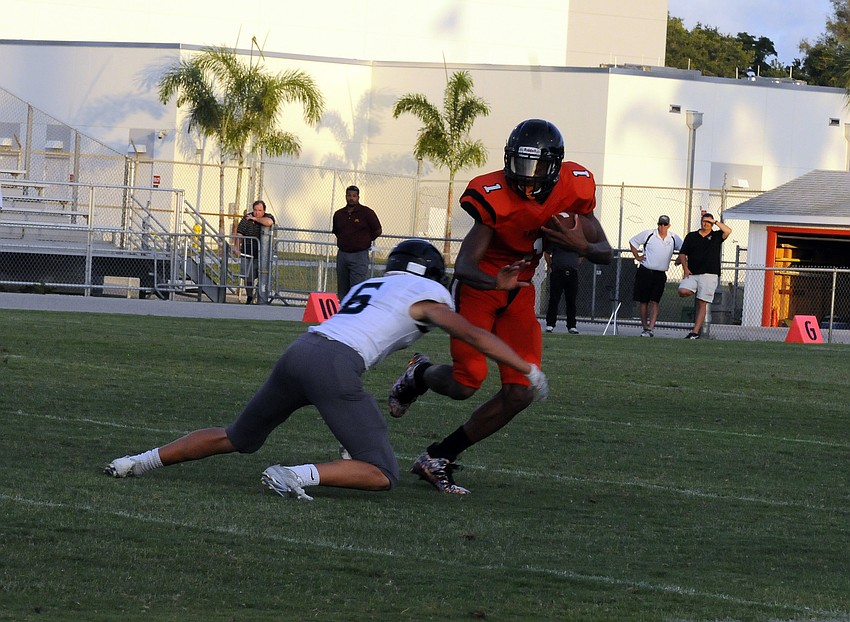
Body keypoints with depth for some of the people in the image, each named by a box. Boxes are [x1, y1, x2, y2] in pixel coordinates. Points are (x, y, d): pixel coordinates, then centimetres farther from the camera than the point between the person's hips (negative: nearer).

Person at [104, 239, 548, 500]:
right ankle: (298, 476, -25)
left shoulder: (368, 286, 33)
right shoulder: (427, 295, 15)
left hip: (299, 351, 7)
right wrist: (528, 369, 24)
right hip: (334, 366, -7)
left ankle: (139, 462, 19)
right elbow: (477, 337, 14)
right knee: (382, 475, -4)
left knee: (238, 439, 27)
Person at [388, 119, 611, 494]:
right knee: (466, 383, -17)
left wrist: (582, 246, -25)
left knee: (519, 394, -5)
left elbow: (606, 253, -2)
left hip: (519, 294, 5)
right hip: (477, 288, -5)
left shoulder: (572, 189, -12)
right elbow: (464, 267, -29)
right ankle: (419, 375, 21)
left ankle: (439, 459, 7)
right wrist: (495, 282, -51)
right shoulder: (495, 198, -25)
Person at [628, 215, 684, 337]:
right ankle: (644, 328, 11)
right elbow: (632, 242, 11)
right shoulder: (648, 234, -1)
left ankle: (651, 327, -16)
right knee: (644, 302, 3)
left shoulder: (674, 238, 4)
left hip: (660, 275, 1)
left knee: (654, 302, -9)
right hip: (645, 271, -1)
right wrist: (637, 257, 4)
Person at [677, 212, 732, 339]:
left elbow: (728, 231, -9)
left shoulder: (716, 236, 9)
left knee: (702, 304, -6)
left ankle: (695, 332, -5)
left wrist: (715, 222, -3)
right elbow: (682, 254, 14)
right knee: (682, 291, -24)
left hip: (709, 274, -2)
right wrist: (685, 268, -1)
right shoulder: (691, 236, 14)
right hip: (692, 274, 2)